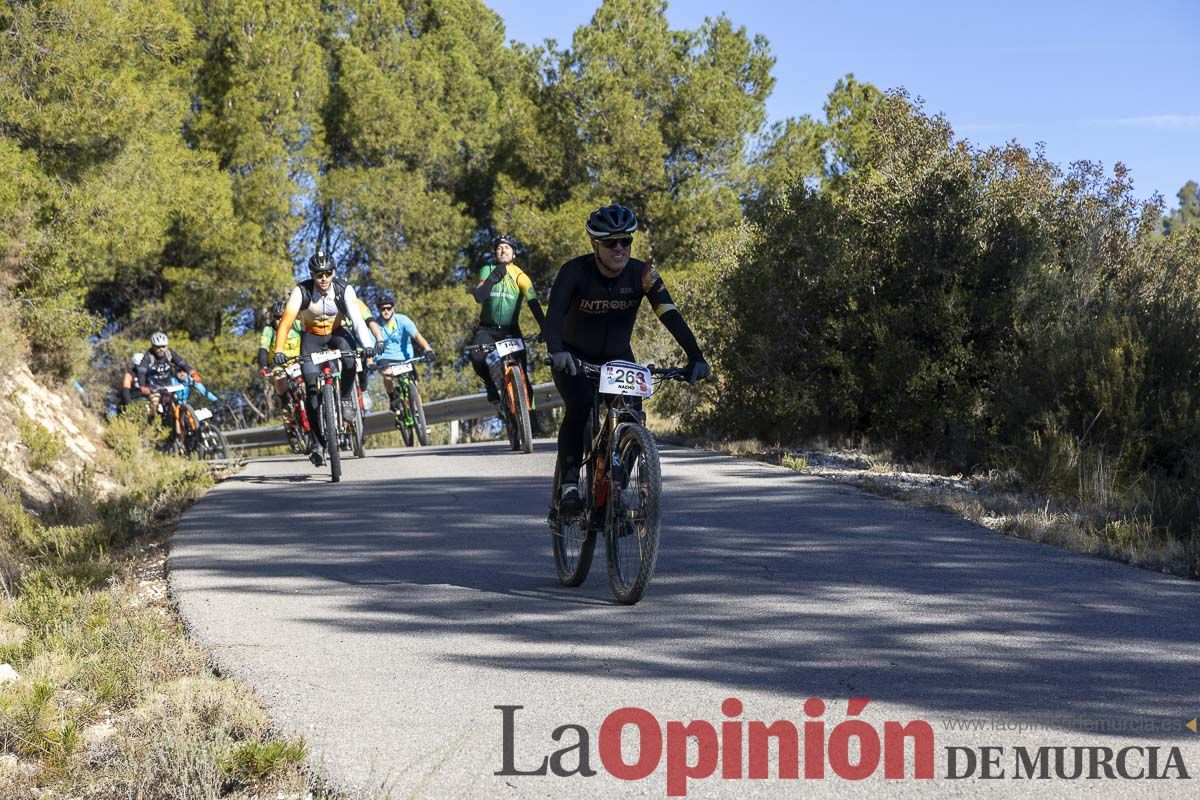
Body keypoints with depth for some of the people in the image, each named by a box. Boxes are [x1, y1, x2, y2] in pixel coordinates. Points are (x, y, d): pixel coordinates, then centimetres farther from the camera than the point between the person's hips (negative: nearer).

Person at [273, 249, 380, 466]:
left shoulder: (344, 290, -23)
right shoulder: (301, 291, -24)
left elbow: (357, 319, -31)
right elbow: (286, 320, -32)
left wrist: (369, 345, -47)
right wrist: (278, 351, -44)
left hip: (336, 333, 0)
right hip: (312, 336, 0)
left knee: (349, 358, -35)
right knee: (312, 386, -14)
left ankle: (346, 398, -7)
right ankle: (317, 442, -7)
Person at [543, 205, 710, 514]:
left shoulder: (642, 274, -17)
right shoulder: (575, 271, -23)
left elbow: (670, 315, -27)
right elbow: (554, 314, -36)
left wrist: (696, 357, -41)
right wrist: (556, 350, -57)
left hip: (617, 357, 3)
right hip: (574, 357, -3)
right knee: (579, 407, -30)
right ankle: (568, 484, -21)